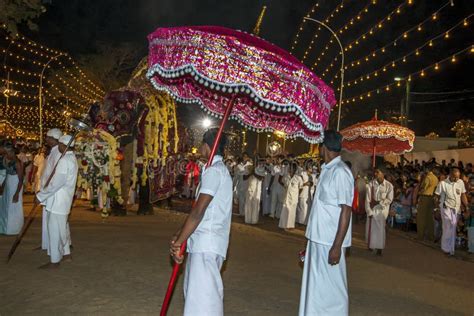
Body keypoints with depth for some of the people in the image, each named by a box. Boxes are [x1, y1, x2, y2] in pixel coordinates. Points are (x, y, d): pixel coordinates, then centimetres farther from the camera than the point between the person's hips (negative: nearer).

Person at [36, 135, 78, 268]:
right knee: (62, 228, 20)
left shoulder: (64, 160, -21)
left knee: (55, 230, -1)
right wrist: (44, 192, 14)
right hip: (63, 200, 10)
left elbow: (56, 183, -22)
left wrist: (40, 196, -13)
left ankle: (54, 261, 8)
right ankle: (66, 253, 31)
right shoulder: (72, 158, 11)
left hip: (58, 201, -10)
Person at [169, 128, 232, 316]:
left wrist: (178, 242, -12)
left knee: (203, 297, -8)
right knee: (195, 291, 20)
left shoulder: (213, 171, -13)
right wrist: (179, 235, 10)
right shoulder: (219, 170, 19)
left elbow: (198, 212, -19)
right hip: (204, 243, 10)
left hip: (206, 245, -10)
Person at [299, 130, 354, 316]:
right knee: (315, 285, 18)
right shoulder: (326, 169, 10)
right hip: (318, 238, 9)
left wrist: (337, 246, -21)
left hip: (330, 242, -9)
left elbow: (346, 210, -19)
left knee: (331, 289, 4)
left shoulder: (340, 172, -17)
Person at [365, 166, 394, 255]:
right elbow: (367, 199, -6)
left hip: (382, 211, -1)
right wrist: (369, 211, -11)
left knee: (380, 229, -1)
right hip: (372, 210, 1)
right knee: (370, 228, 5)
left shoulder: (389, 186, -7)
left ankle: (379, 248, 10)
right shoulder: (370, 184, -6)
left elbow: (389, 200, -4)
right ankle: (371, 245, 24)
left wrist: (378, 202, -14)